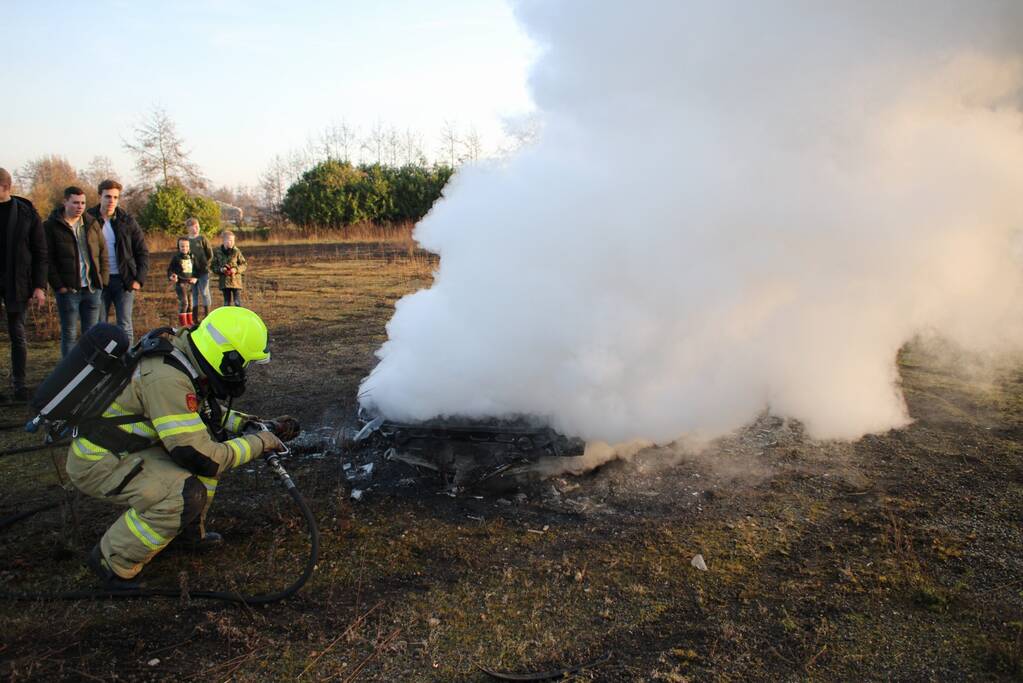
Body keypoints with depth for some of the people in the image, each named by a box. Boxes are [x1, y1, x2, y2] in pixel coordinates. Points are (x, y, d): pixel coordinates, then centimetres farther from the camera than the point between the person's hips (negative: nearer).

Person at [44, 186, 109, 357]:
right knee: (69, 334, 2)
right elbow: (47, 259, -4)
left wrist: (103, 279, 3)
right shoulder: (51, 226, -1)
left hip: (92, 288, 3)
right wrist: (59, 285, -11)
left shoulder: (92, 223, 11)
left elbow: (103, 252, 13)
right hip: (68, 290, -3)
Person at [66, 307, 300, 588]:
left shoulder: (185, 359, -2)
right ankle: (113, 561, -3)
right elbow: (200, 457, -29)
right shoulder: (168, 380, -31)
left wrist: (264, 427, 6)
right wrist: (259, 443, -16)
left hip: (130, 445, 9)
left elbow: (209, 413, 15)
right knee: (188, 494, -26)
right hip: (97, 462, -9)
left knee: (214, 439, 7)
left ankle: (190, 532, 18)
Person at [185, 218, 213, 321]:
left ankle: (206, 314, 9)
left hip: (203, 271, -2)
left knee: (204, 292, 0)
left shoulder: (202, 238, -1)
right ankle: (195, 315, 16)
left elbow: (210, 254, 1)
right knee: (194, 293, 9)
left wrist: (205, 264, -3)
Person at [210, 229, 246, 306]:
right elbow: (213, 266, 5)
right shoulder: (217, 252, -1)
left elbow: (243, 265, 2)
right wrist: (220, 269, -13)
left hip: (236, 281, -1)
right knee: (227, 302, 10)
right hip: (224, 281, 1)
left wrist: (236, 269, -15)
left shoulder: (236, 251, -3)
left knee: (237, 302, -2)